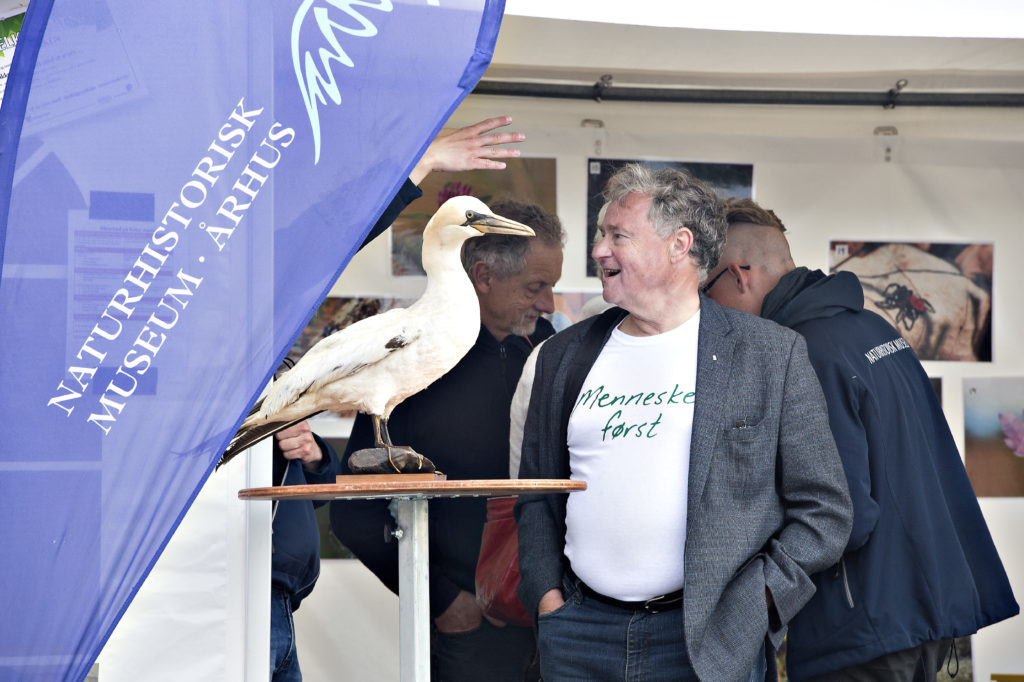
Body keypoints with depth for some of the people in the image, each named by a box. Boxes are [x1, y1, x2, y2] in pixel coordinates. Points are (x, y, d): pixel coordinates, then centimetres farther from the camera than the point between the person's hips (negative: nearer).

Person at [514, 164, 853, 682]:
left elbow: (823, 511, -1)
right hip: (579, 632, 4)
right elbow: (536, 496, 17)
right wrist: (546, 596, 3)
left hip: (706, 639, -3)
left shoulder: (773, 353, 0)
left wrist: (751, 605, -10)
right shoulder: (565, 355, 12)